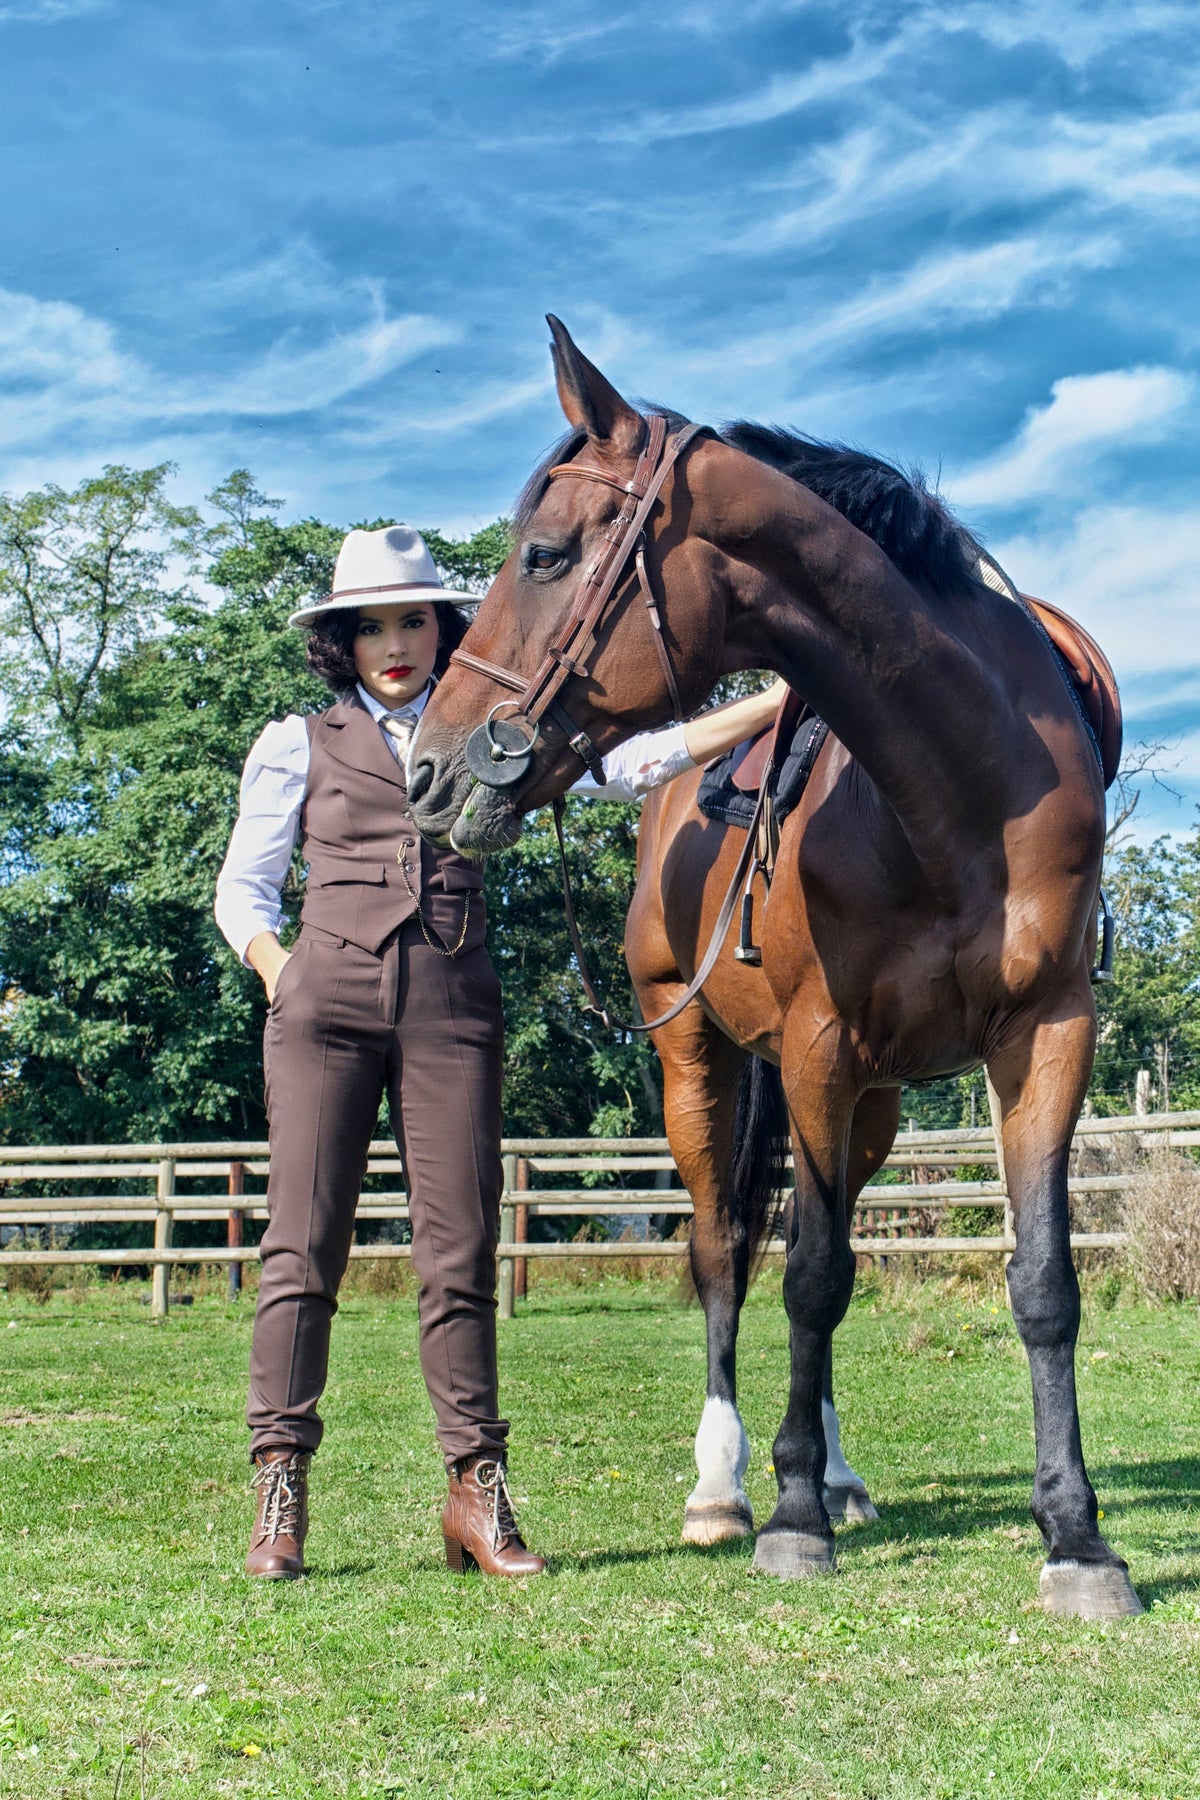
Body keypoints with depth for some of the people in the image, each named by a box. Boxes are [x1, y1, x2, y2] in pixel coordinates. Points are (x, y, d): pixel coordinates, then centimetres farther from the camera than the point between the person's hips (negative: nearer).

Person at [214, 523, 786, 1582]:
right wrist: (282, 973, -6)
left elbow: (630, 765, 8)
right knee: (305, 1238, -5)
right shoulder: (298, 747, 13)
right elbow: (243, 888, 13)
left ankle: (477, 1490, 4)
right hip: (328, 998, -1)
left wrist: (777, 704, 1)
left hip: (454, 1006, 1)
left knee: (461, 1249, -2)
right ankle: (280, 1491, -1)